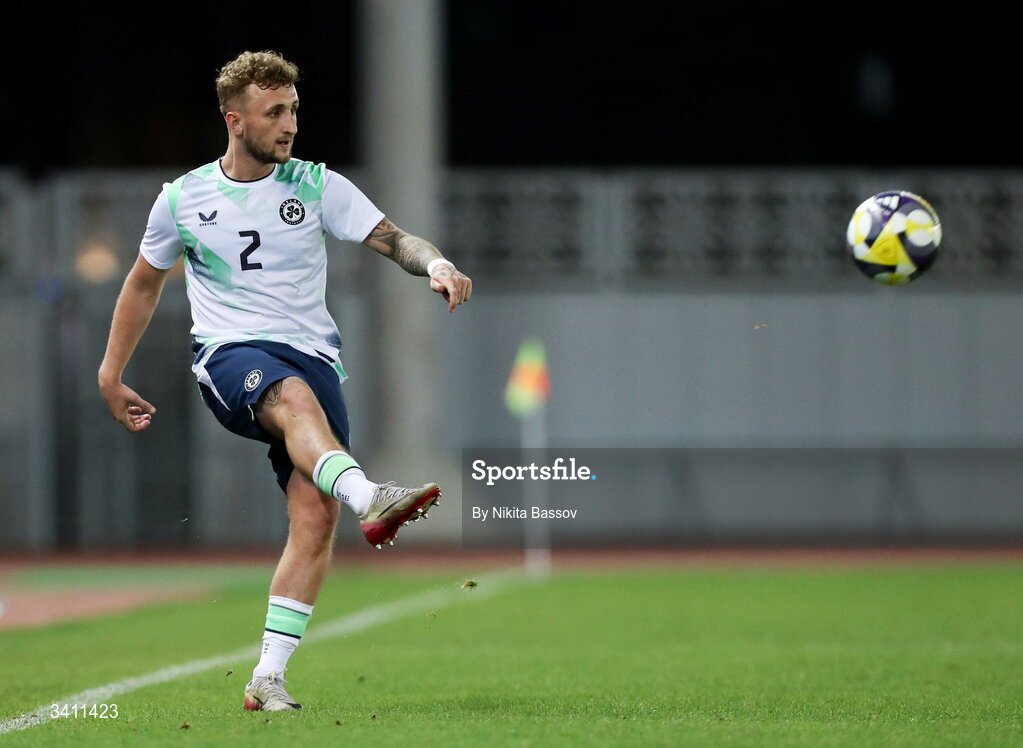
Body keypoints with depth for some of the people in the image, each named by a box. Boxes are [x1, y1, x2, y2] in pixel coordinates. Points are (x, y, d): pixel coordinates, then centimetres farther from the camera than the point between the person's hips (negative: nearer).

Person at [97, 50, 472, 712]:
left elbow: (393, 240, -1)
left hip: (313, 353, 2)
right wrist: (111, 375, 24)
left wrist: (435, 263, -23)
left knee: (316, 514, -17)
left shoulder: (318, 186, 7)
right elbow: (145, 283, 23)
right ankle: (370, 498, -66)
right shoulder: (183, 198, 9)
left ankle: (268, 678, -13)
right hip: (230, 354, -2)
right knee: (295, 397, -38)